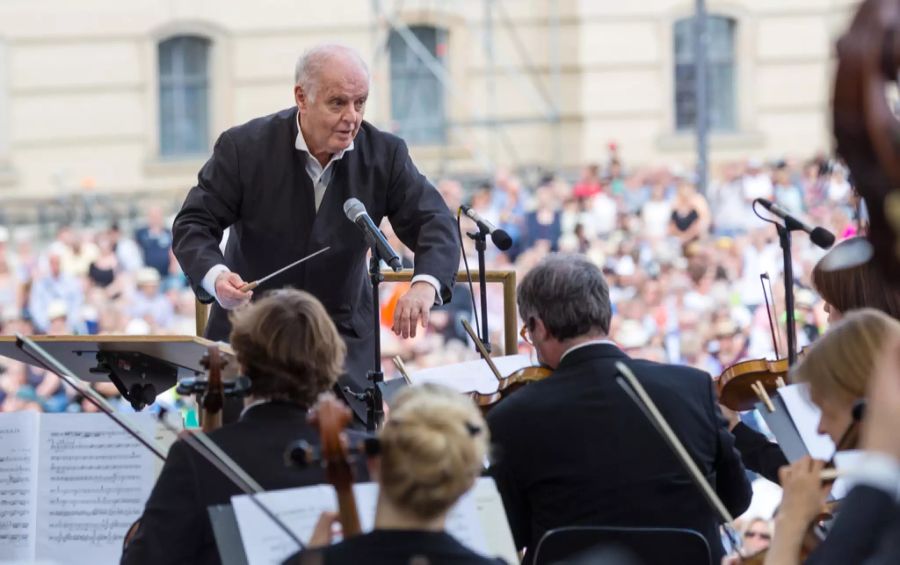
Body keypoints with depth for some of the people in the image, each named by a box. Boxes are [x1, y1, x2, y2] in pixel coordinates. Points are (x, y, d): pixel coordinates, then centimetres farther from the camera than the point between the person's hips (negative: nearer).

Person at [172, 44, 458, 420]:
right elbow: (193, 224, -10)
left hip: (342, 335, 1)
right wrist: (215, 276, -32)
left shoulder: (384, 154, -7)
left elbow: (435, 223, -11)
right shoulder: (244, 148, -12)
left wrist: (425, 283, -33)